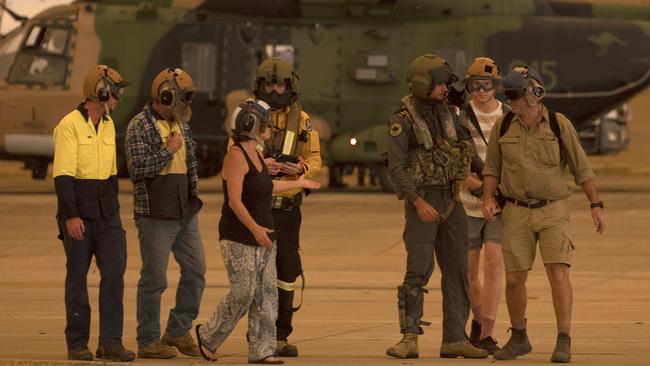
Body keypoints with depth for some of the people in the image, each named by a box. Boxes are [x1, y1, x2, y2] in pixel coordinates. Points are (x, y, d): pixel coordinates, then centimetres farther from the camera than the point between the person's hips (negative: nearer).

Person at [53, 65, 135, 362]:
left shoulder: (108, 125, 12)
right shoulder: (70, 125, -11)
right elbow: (62, 175, -16)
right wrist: (70, 215, -22)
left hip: (106, 213, 6)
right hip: (78, 214, -6)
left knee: (115, 272, -6)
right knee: (77, 278, 2)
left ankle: (111, 343, -5)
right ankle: (77, 344, 10)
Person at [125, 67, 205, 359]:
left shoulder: (181, 124, 13)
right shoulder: (140, 127, -11)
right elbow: (137, 168, -21)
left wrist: (193, 197, 21)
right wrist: (168, 151, -17)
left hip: (185, 213, 8)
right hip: (155, 215, -8)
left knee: (195, 270, 7)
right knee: (154, 279, -3)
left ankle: (178, 331, 19)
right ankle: (148, 341, 5)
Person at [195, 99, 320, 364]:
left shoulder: (255, 153, 12)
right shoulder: (236, 156, -15)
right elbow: (234, 201, -22)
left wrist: (298, 183, 43)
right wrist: (254, 228, -33)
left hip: (263, 236, 9)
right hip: (239, 239, -9)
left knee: (266, 294, 5)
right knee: (243, 294, -8)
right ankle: (208, 336, 11)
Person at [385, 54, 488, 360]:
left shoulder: (446, 111, 9)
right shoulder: (403, 121, -11)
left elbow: (465, 143, 24)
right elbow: (397, 167, -16)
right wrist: (419, 202, -22)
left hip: (450, 199, 7)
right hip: (422, 201, -7)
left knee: (457, 270, 4)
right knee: (419, 270, -13)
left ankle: (454, 339, 6)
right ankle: (409, 339, -10)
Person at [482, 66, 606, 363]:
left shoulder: (559, 125, -7)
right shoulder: (503, 127, -2)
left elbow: (581, 168, -1)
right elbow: (492, 167, 8)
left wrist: (596, 206, -5)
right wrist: (488, 199, -8)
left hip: (553, 210, -2)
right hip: (517, 213, 2)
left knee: (558, 274, -15)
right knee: (514, 278, 3)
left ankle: (564, 343, -11)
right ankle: (518, 339, 23)